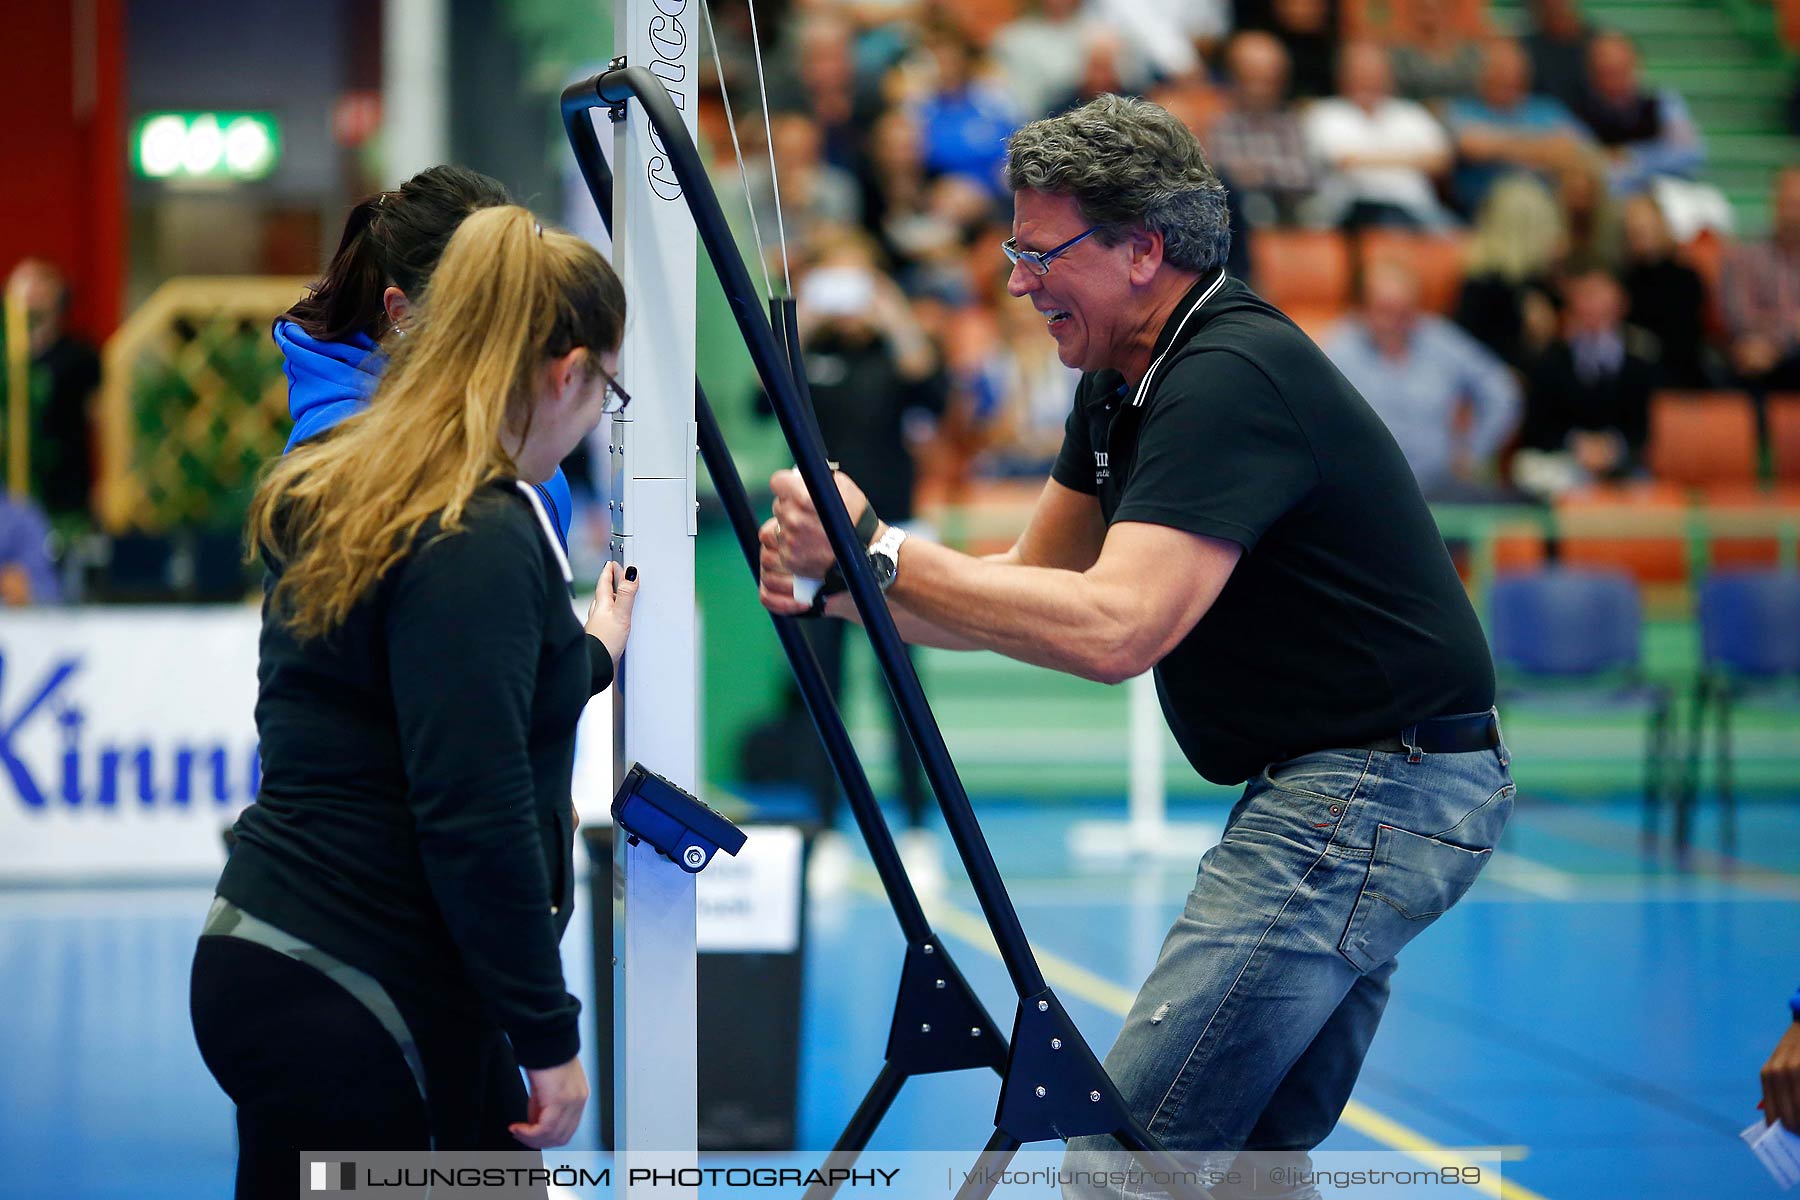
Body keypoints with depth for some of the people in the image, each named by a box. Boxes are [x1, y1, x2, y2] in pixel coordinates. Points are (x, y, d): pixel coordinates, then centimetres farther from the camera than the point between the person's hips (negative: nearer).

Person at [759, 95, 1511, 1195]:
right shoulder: (1125, 383, 12)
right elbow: (1032, 588, 15)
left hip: (1374, 797, -11)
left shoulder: (1232, 381, -21)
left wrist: (880, 551, -24)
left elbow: (1112, 629, -30)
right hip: (1345, 786, 11)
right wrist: (836, 588, -1)